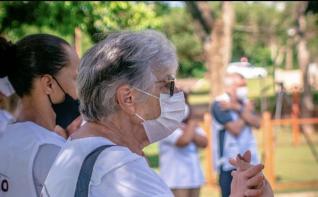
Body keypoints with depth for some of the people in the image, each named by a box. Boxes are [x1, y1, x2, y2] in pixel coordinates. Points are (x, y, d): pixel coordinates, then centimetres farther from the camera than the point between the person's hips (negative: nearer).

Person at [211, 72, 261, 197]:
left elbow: (257, 123, -3)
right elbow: (235, 129, -18)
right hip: (229, 162, -6)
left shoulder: (244, 102, 11)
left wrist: (239, 109, -12)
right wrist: (246, 111, -3)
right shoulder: (219, 104, -9)